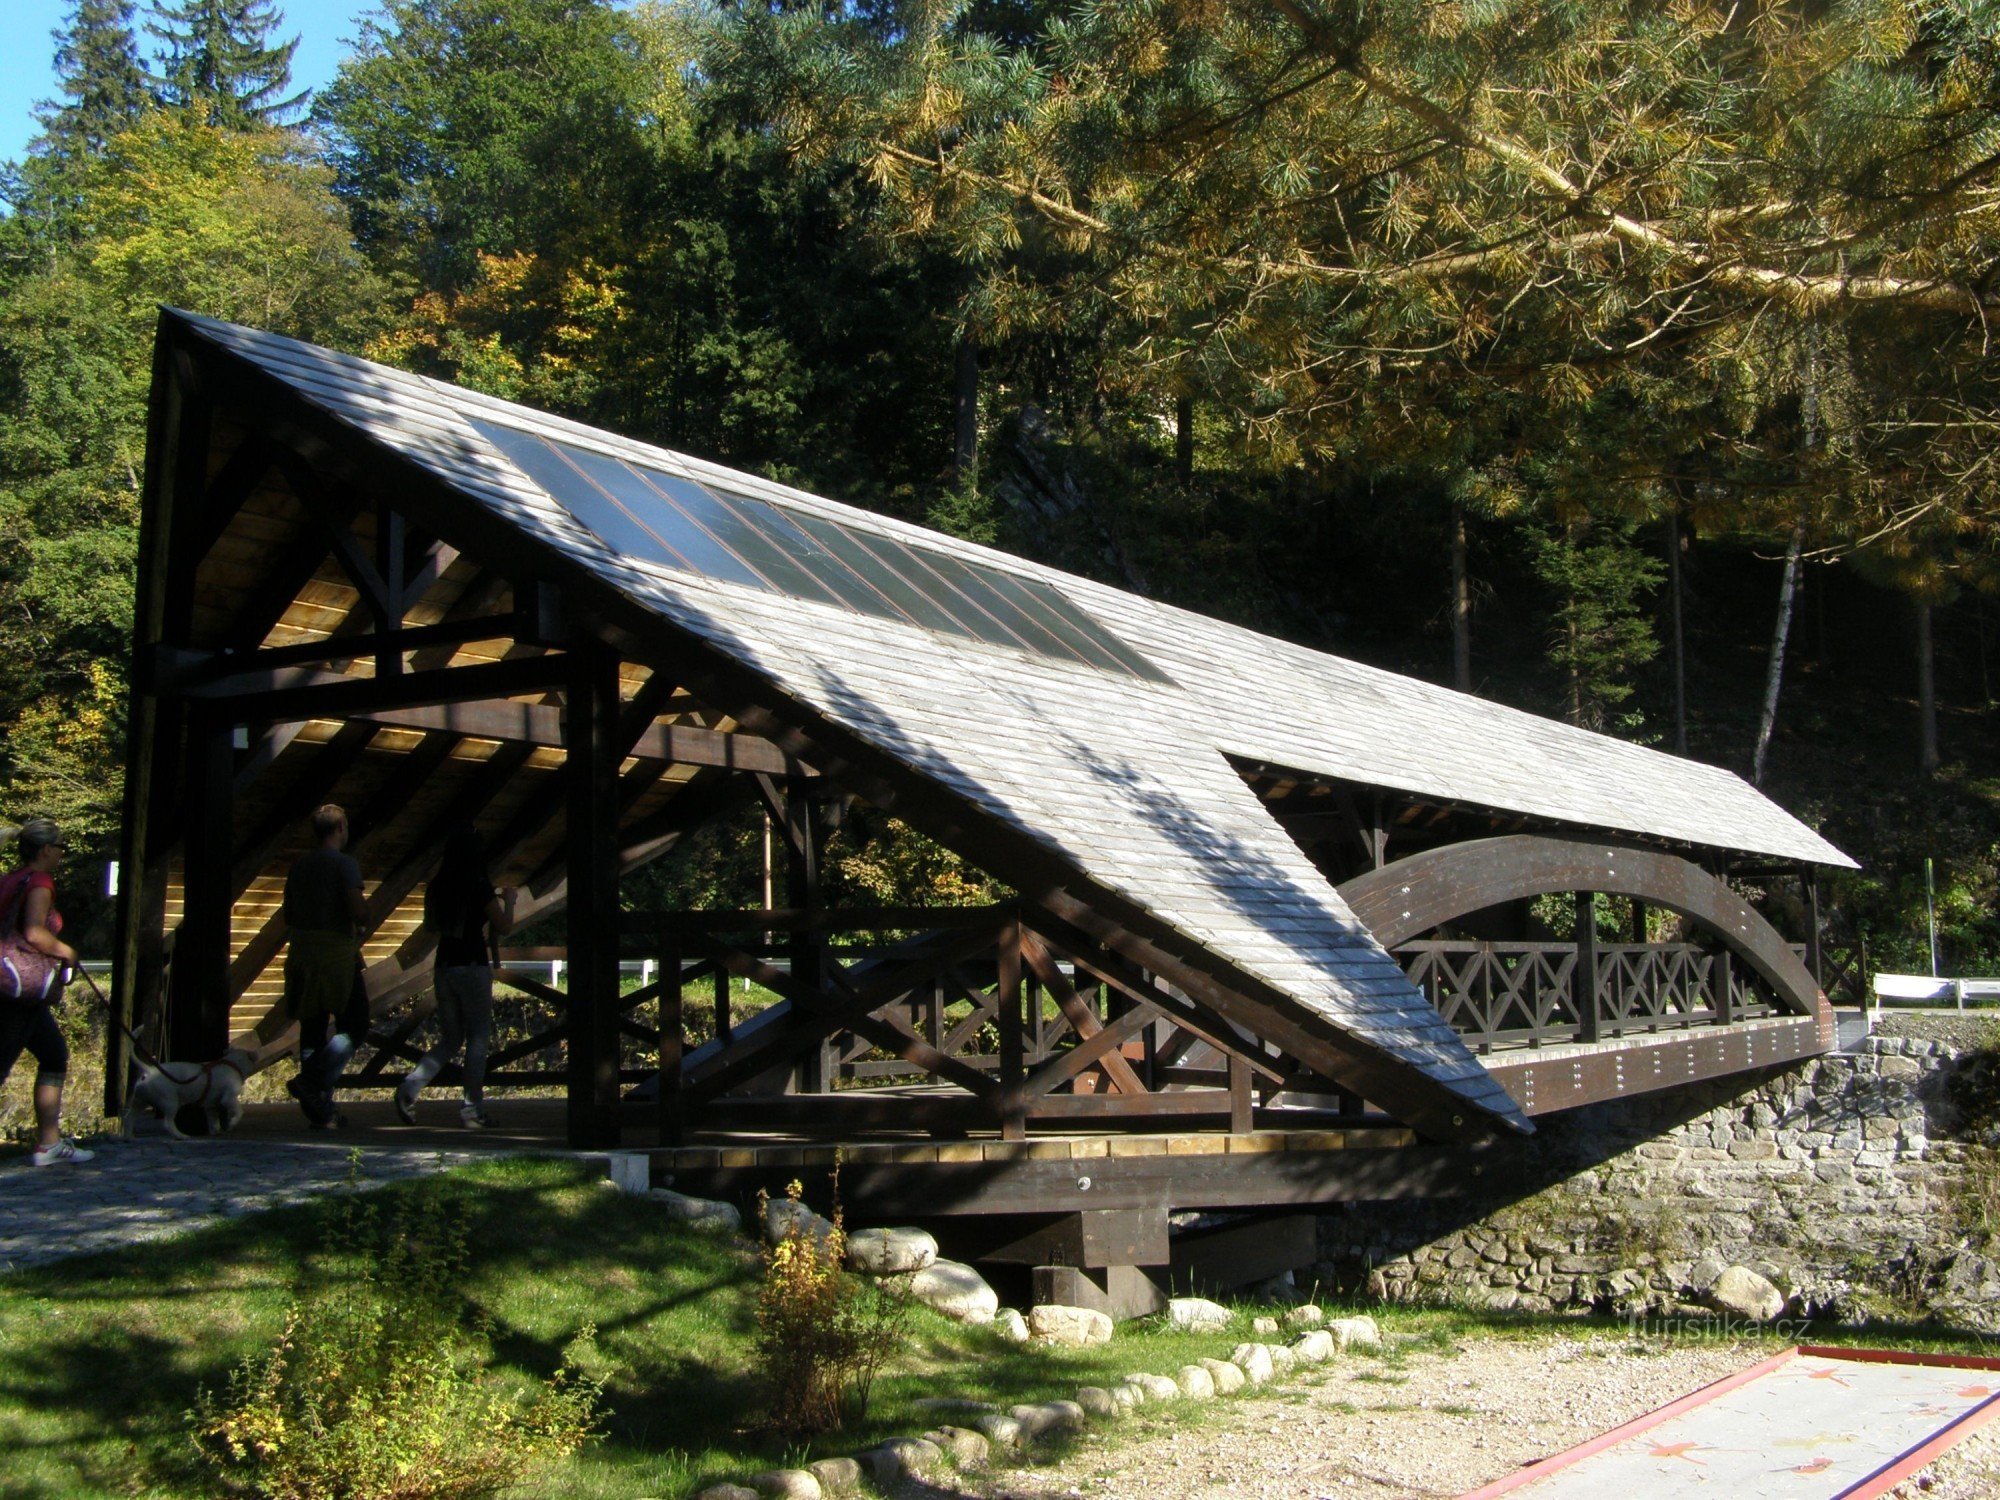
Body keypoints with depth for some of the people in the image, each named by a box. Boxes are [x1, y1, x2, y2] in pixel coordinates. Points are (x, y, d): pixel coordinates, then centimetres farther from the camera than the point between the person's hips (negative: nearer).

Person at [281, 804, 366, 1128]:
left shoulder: (299, 866, 13)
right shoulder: (344, 863, -8)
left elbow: (288, 918, 16)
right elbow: (356, 907, -19)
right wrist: (364, 906, 1)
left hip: (301, 954, 7)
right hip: (337, 955, -7)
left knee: (312, 1029, 9)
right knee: (351, 1027, 2)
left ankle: (320, 1109, 12)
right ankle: (311, 1083, -16)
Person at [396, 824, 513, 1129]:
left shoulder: (437, 885, 4)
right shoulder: (480, 886, -12)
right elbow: (503, 926, -7)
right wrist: (508, 901, 12)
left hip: (444, 965, 6)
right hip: (473, 966, -6)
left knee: (451, 1040, 15)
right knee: (478, 1037, 6)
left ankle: (410, 1087, -6)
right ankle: (472, 1110, 6)